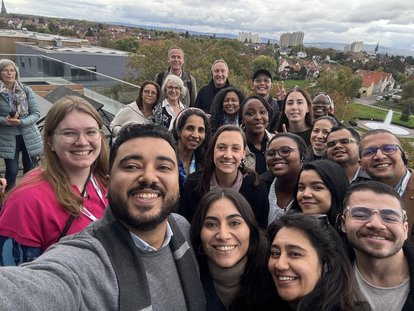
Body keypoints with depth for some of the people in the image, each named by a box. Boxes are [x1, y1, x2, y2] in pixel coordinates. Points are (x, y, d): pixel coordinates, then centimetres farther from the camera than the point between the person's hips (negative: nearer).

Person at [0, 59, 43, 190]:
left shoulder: (26, 90, -3)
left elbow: (36, 114, -5)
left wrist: (21, 122, -21)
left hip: (29, 136, 1)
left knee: (30, 171, 10)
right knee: (12, 171, 0)